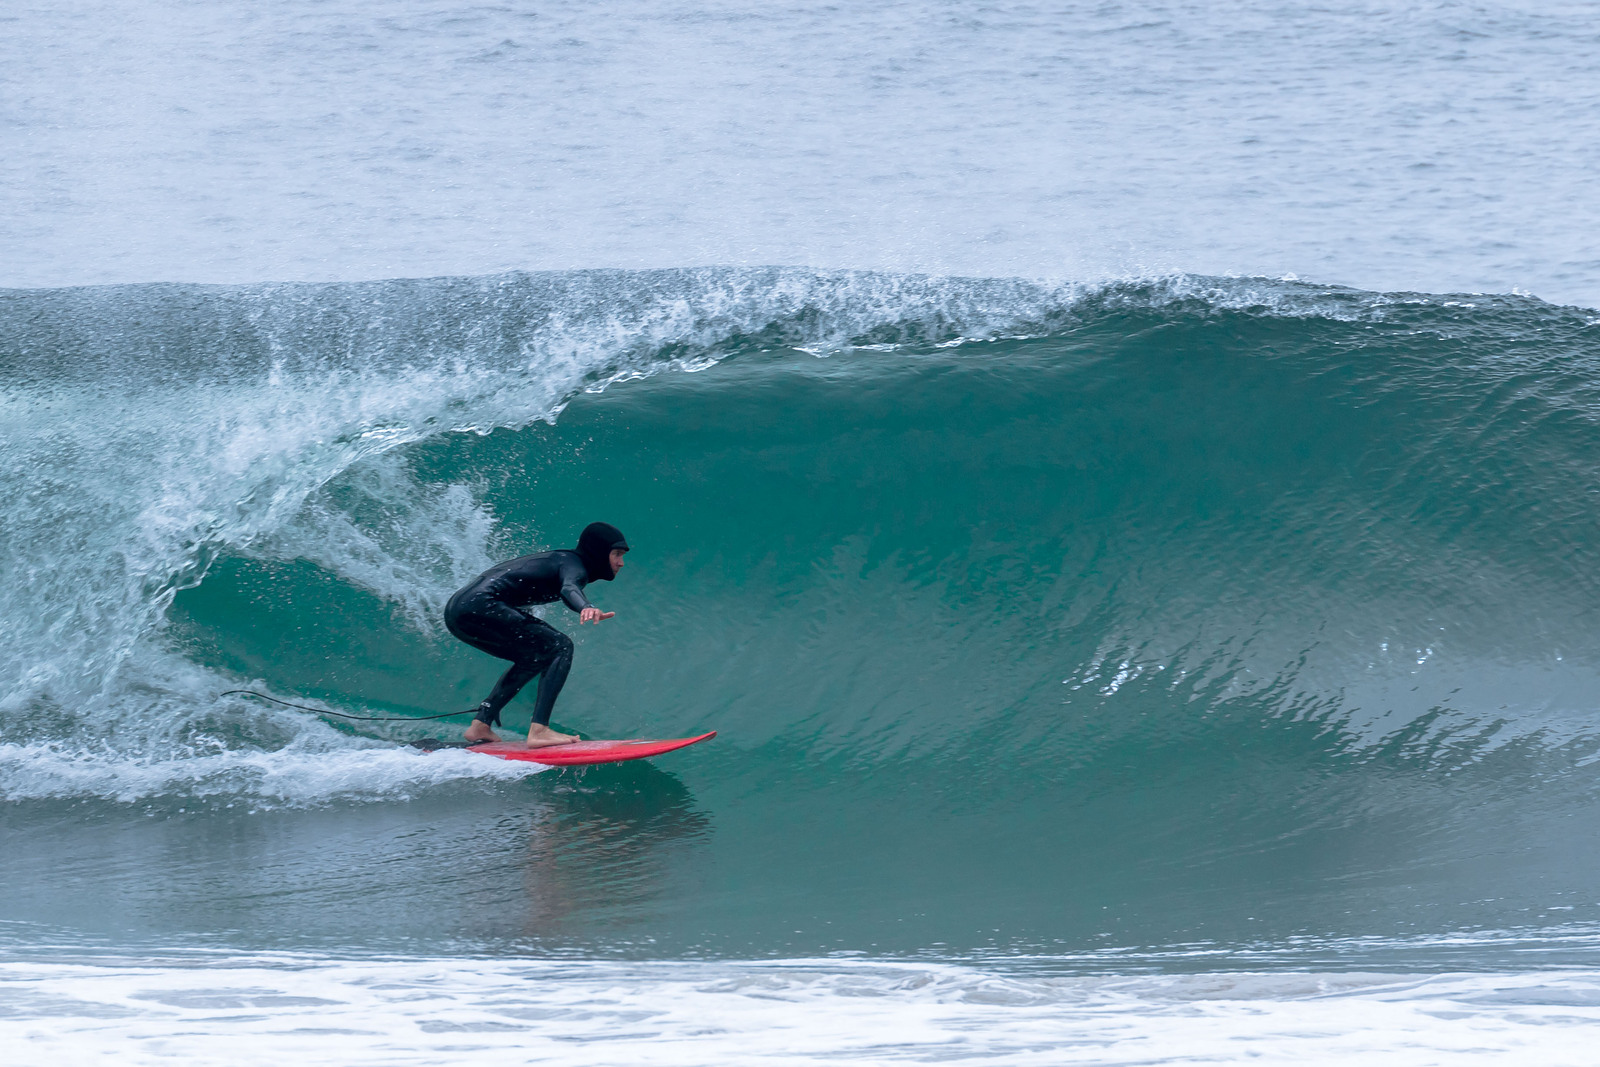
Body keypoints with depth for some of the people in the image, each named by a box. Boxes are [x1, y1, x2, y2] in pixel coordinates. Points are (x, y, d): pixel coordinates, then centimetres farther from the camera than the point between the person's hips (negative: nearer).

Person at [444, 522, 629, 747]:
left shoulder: (559, 558, 26)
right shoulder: (573, 565, -4)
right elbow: (569, 589, -29)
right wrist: (585, 608, -50)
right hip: (481, 607, -10)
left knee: (534, 658, 24)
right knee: (560, 647, -10)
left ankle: (481, 724, 18)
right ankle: (539, 731, -21)